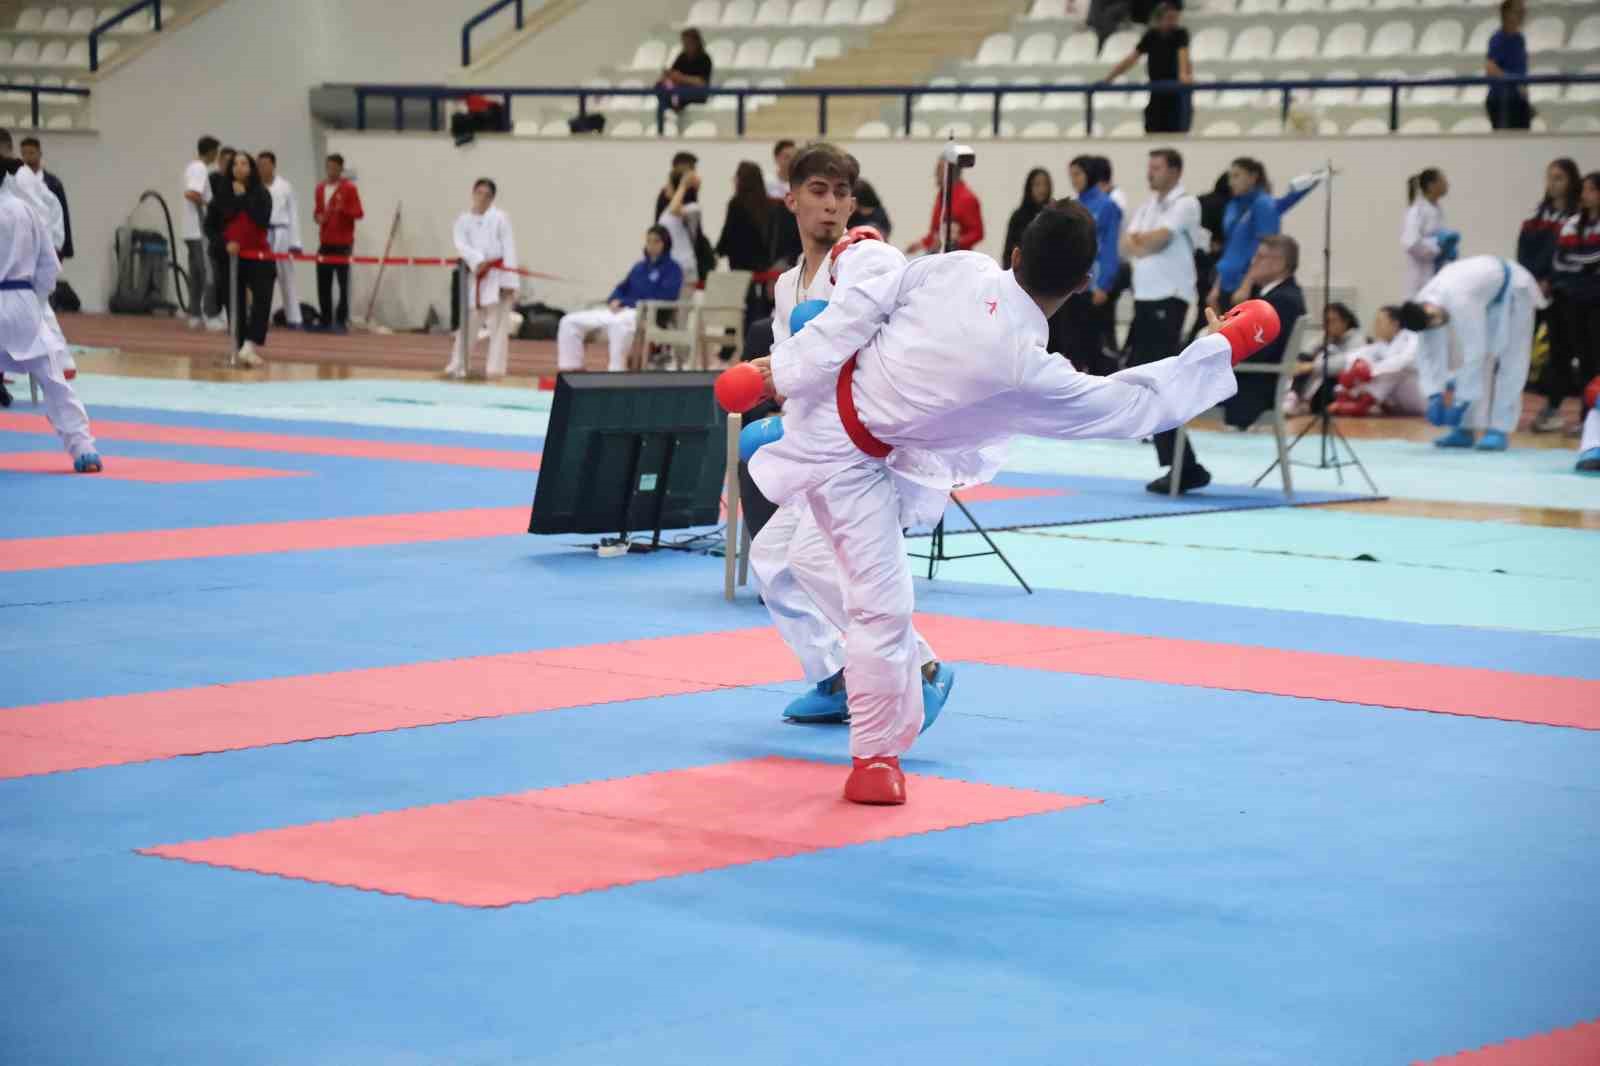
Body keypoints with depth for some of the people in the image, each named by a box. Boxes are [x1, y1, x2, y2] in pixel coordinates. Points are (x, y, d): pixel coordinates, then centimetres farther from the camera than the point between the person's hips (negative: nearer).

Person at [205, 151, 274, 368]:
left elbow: (263, 220, -17)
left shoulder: (261, 194, 0)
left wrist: (243, 196, -15)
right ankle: (241, 348, 12)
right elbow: (209, 226, 5)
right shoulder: (222, 195, 1)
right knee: (237, 304, 4)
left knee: (263, 298, -19)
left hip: (258, 255, -1)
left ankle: (249, 346, -26)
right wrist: (224, 244, -10)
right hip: (232, 257, 1)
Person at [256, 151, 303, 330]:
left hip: (280, 235, 0)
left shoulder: (285, 186, 3)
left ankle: (294, 318, 12)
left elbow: (293, 214, 4)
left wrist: (295, 243, 1)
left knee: (287, 278, 6)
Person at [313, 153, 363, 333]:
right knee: (323, 284, 3)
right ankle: (326, 321, 10)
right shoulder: (320, 188, 13)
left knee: (343, 283, -5)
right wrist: (317, 217, 1)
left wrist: (343, 209, -24)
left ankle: (341, 321, -2)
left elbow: (359, 213, -6)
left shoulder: (349, 188, -3)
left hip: (343, 243, -5)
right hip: (325, 242, 5)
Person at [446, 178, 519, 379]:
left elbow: (509, 249, -7)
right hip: (474, 276, 3)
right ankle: (458, 365, 18)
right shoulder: (463, 220, 5)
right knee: (466, 322, 8)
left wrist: (510, 281, -12)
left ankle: (495, 367, 5)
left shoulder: (499, 218, -4)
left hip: (497, 276, -3)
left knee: (498, 324, -1)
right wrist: (477, 261, -29)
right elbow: (461, 244, -9)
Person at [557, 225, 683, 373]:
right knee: (570, 321, -3)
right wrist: (615, 301, -4)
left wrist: (625, 302, -14)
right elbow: (623, 288, 23)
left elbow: (665, 297, -12)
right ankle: (571, 370, -6)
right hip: (621, 311, 8)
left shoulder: (672, 268, 1)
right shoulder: (640, 266, 22)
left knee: (619, 323, -46)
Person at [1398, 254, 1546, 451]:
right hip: (1486, 291, 7)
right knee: (1478, 360, 2)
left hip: (1513, 289, -7)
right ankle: (1466, 429, 4)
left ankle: (1499, 430, -11)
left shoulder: (1461, 303, -43)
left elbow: (1474, 353, -40)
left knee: (1508, 360, -12)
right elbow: (1428, 354, -12)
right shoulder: (1422, 307, -20)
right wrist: (1434, 396, -21)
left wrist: (1461, 402, -35)